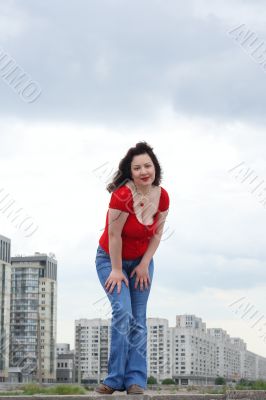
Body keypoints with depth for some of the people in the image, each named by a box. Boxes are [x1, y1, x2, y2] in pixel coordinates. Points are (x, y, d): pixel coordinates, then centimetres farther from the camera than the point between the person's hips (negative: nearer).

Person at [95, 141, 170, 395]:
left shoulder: (162, 196, -10)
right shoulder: (123, 195, -27)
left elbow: (157, 233, 0)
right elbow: (114, 235, -22)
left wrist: (144, 265, -4)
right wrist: (116, 270, -17)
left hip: (141, 261, 5)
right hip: (110, 259, -5)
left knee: (139, 318, -1)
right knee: (122, 311, -18)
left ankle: (136, 380, 1)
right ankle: (116, 378, -11)